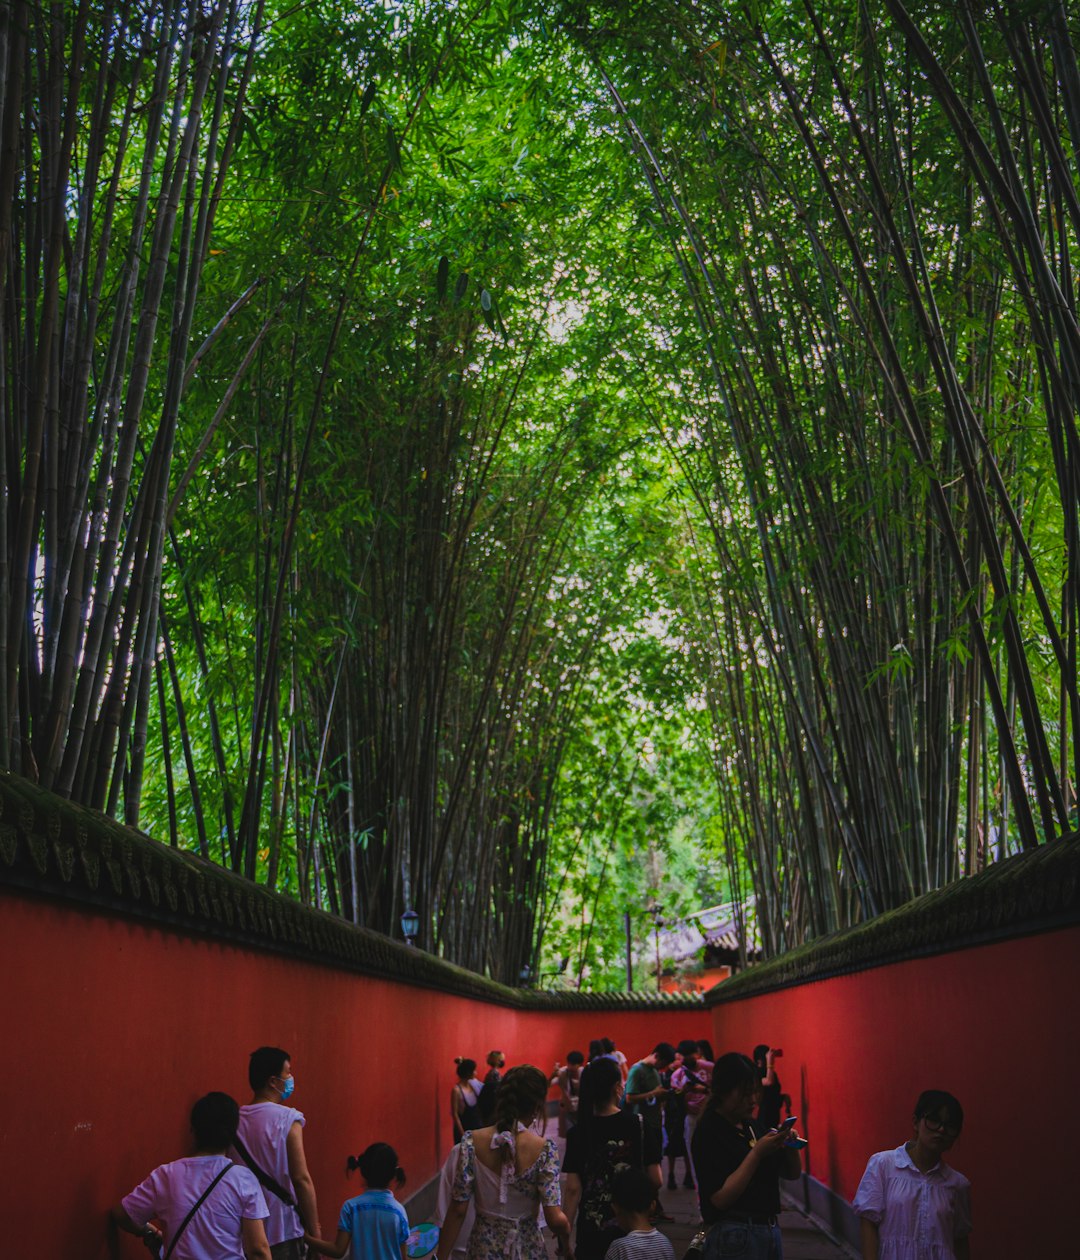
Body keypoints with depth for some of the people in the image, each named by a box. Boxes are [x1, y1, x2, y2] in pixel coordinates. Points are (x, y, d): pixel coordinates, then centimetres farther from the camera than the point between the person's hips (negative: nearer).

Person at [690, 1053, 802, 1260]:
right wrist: (757, 1152, -22)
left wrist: (790, 1145, -7)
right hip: (735, 1235, -7)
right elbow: (721, 1199, -21)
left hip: (771, 1229, 7)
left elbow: (792, 1173, 14)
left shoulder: (751, 1126, 8)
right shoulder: (707, 1132, -14)